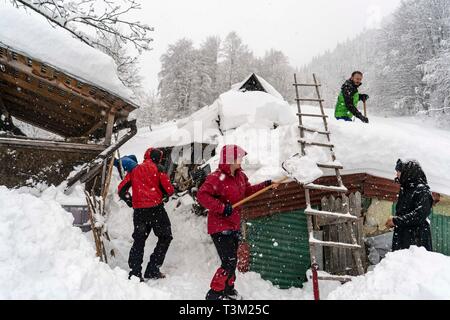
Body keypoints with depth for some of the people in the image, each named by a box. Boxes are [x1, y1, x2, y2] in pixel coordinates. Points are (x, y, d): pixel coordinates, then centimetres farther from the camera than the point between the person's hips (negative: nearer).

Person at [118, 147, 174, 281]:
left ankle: (135, 273, 8)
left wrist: (131, 200, 23)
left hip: (139, 210, 4)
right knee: (165, 237, 10)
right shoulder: (158, 168, 1)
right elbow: (169, 190, -2)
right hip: (156, 208, -4)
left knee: (139, 240, 14)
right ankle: (152, 270, 6)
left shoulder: (134, 170, 14)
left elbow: (121, 190, 10)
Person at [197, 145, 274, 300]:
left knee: (232, 261, 21)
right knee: (229, 263, -12)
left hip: (234, 225, 9)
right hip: (220, 227, -9)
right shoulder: (216, 177, -22)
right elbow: (202, 195, -28)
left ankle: (228, 288, 41)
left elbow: (247, 191, 21)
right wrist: (221, 207, -32)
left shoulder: (240, 175, 6)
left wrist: (264, 186, 11)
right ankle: (214, 294, 4)